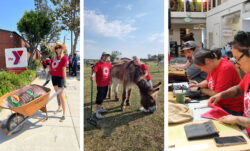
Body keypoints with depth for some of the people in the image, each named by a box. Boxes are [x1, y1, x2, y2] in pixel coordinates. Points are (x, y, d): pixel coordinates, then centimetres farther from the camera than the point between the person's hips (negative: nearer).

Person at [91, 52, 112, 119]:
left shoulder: (108, 64, 9)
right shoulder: (98, 64, -12)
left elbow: (113, 68, 28)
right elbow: (94, 71, -26)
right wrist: (93, 75, -45)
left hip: (106, 84, 7)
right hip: (100, 84, -7)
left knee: (103, 97, 19)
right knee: (99, 98, -4)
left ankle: (100, 108, 36)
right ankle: (97, 112, 4)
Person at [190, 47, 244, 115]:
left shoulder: (225, 68, -25)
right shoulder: (213, 66, 1)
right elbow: (208, 81, 19)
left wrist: (202, 90, -10)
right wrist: (197, 85, 1)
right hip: (219, 104, 8)